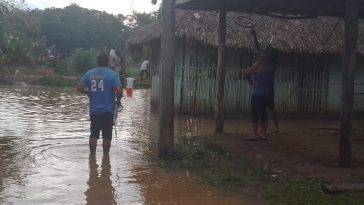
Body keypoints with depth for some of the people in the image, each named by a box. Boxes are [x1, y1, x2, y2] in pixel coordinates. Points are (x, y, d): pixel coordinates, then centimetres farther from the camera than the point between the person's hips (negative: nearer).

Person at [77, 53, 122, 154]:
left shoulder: (89, 73, 1)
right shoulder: (112, 74, -8)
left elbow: (79, 88, 1)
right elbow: (118, 90, -18)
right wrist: (118, 101, 0)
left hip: (94, 110, 3)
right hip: (108, 110, -3)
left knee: (93, 135, 13)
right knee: (107, 136, 6)